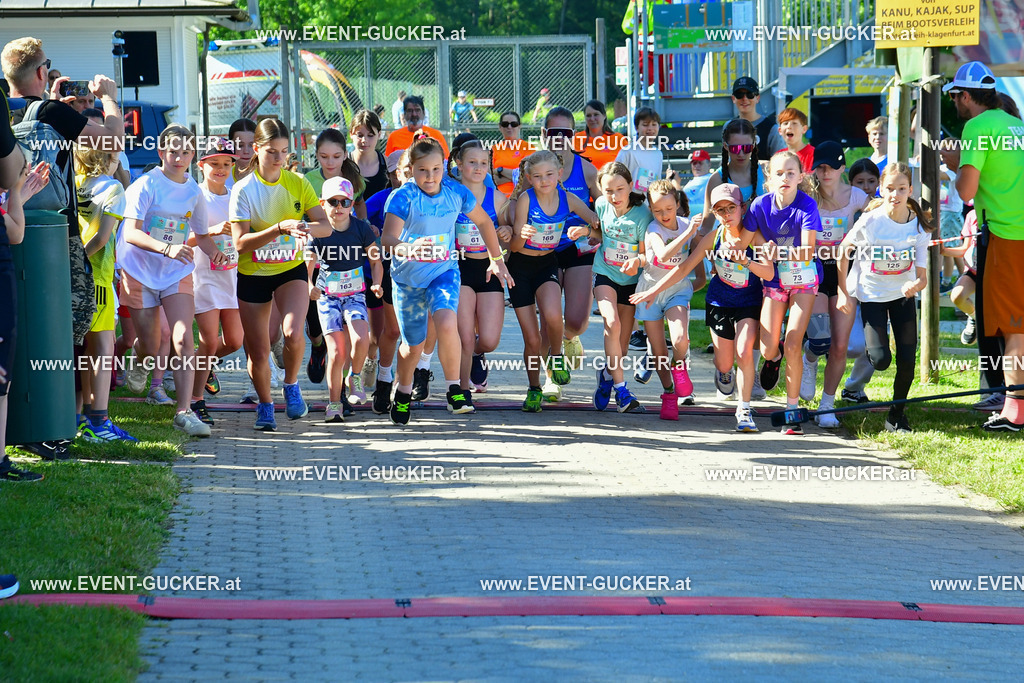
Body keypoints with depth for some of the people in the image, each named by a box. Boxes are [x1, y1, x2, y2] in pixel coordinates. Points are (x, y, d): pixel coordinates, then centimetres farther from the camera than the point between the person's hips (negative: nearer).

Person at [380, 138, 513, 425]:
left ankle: (455, 391, -14)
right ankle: (403, 393, 40)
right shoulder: (402, 198, -19)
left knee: (446, 323, -28)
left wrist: (496, 259, 14)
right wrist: (407, 248, -53)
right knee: (413, 345, 10)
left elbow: (484, 221, 11)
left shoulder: (456, 193, -8)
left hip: (444, 272, 1)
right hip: (408, 278, -1)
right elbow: (388, 239, -31)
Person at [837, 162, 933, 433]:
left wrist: (915, 285, -36)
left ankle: (897, 414, 16)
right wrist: (843, 293, -5)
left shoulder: (918, 225, -14)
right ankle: (870, 345, 26)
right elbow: (844, 250, -6)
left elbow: (922, 275, -12)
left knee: (907, 359, -5)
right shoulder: (871, 221, -21)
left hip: (903, 294, 2)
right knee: (880, 360, -12)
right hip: (872, 294, -2)